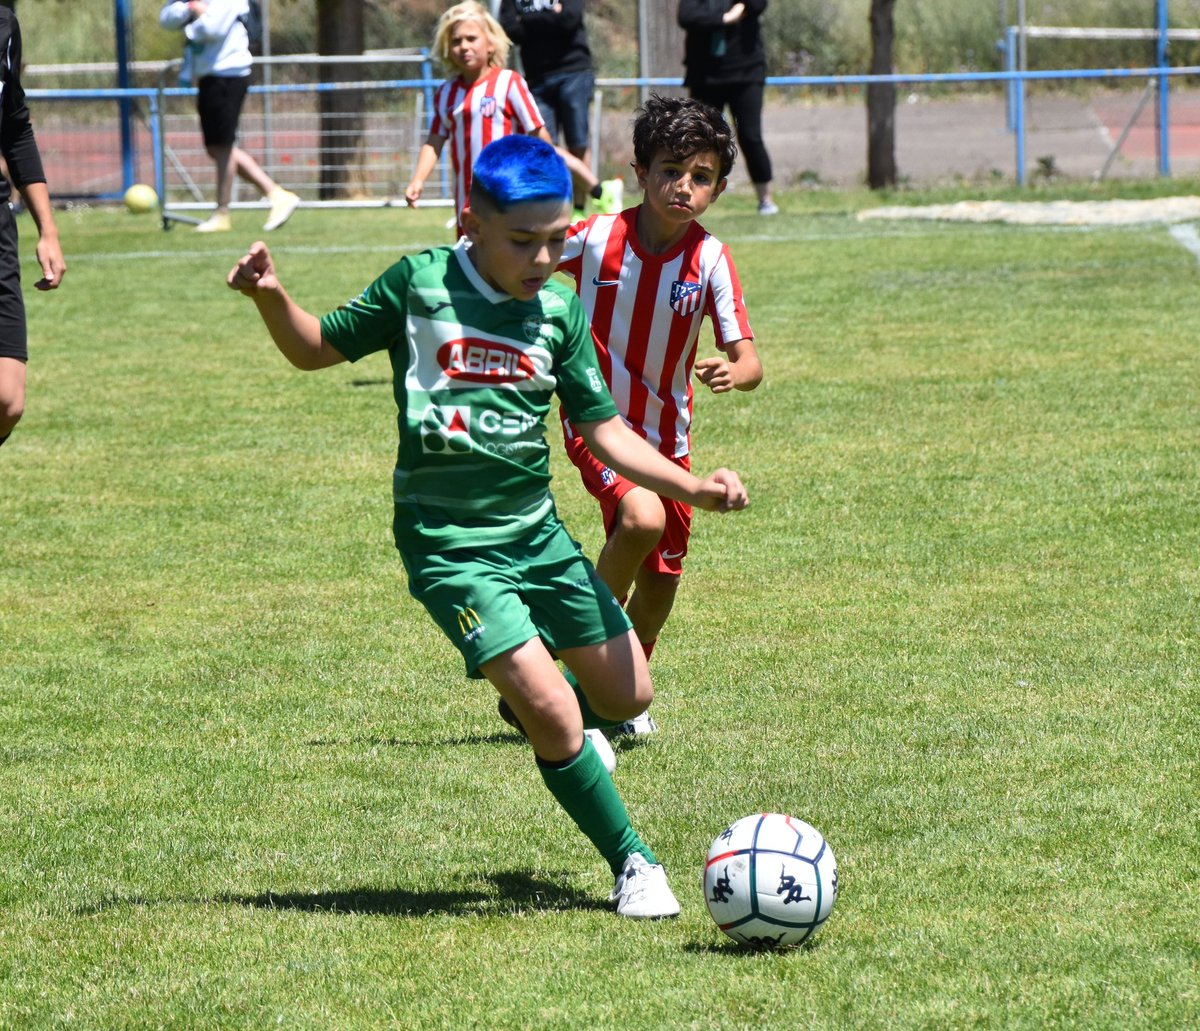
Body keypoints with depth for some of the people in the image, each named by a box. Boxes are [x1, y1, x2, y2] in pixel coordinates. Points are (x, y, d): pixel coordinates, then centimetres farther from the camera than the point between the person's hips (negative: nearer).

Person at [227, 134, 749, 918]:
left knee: (628, 694, 10)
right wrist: (272, 298, -15)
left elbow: (602, 428, 6)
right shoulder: (419, 285, -9)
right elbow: (319, 349, 4)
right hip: (450, 543, -5)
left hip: (538, 531, 5)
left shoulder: (561, 309, 0)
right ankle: (633, 866, 2)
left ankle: (558, 729, 46)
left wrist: (693, 487, -5)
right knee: (552, 713, -16)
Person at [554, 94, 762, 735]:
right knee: (642, 519, -29)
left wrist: (733, 373, -40)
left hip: (666, 434, 3)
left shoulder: (710, 261, -13)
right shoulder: (593, 240, -16)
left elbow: (749, 361, -19)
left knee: (660, 584, 9)